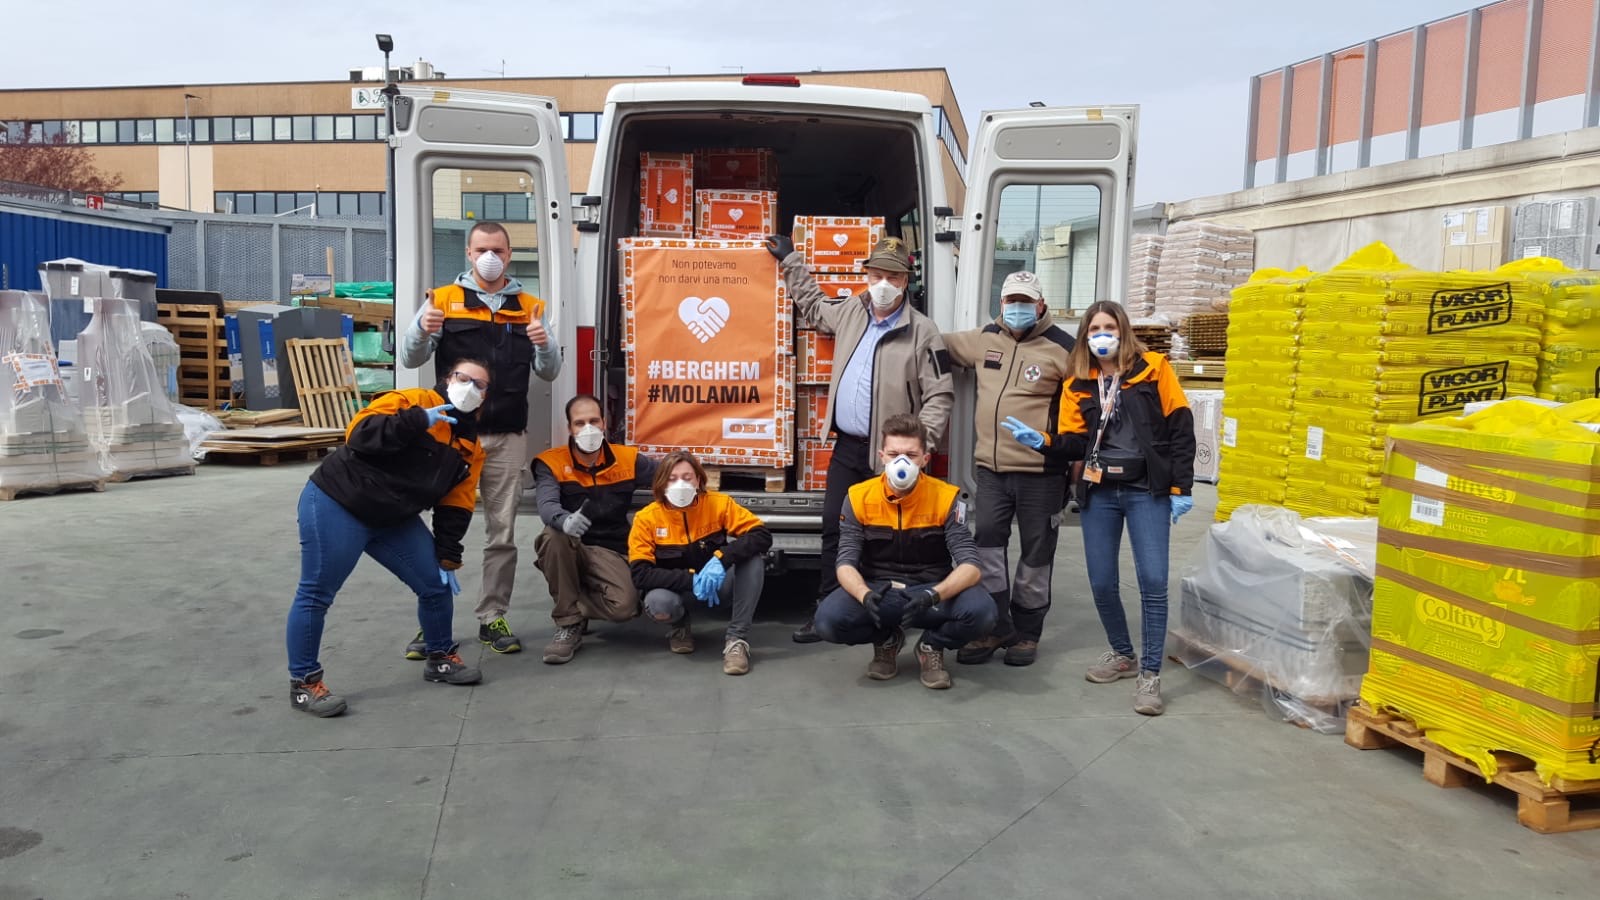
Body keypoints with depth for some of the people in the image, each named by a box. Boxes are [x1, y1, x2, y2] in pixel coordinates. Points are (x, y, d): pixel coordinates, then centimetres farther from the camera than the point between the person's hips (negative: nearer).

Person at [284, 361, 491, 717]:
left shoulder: (471, 447, 7)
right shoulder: (412, 401, -14)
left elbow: (456, 506, 8)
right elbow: (358, 434, -27)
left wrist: (447, 557, 3)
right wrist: (418, 421, -32)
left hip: (395, 521, 7)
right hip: (336, 505, -7)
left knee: (437, 585, 6)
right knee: (316, 594, -3)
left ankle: (440, 658, 26)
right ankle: (303, 682, 11)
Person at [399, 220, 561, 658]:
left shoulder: (528, 306, 9)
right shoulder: (443, 299, 4)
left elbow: (550, 373, 5)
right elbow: (410, 359, -2)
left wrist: (544, 344, -17)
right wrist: (422, 330, -23)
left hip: (508, 437, 2)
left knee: (503, 534, 5)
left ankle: (493, 618, 15)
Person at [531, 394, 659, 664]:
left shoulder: (628, 459, 1)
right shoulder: (550, 463, -6)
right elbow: (547, 506, -24)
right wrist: (565, 521, -48)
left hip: (610, 552, 1)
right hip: (569, 550, 0)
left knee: (624, 606, -29)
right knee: (554, 537, -37)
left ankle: (571, 606, 8)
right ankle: (568, 624, -16)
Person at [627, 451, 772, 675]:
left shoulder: (718, 503, -14)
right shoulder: (647, 518, -15)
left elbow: (763, 535, -21)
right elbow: (641, 574, -20)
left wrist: (722, 558, -37)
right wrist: (691, 580, -31)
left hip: (718, 583, 1)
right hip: (676, 589, -1)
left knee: (753, 555, -27)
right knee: (658, 602, -36)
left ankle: (737, 639, -20)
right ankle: (678, 628, 4)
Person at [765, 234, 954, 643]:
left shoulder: (922, 331, -8)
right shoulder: (850, 311, 9)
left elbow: (939, 395, -9)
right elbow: (812, 305, 31)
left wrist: (922, 444, -19)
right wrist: (790, 260, 32)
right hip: (846, 446, 6)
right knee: (834, 529, 9)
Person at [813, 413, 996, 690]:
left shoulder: (947, 498, -11)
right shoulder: (859, 497, -8)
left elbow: (970, 567, -16)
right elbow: (846, 564, -11)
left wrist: (935, 595, -37)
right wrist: (865, 595, -34)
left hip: (932, 592, -1)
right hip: (877, 592, 1)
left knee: (980, 611, -32)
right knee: (828, 620, -29)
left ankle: (932, 646, 5)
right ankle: (886, 640, 8)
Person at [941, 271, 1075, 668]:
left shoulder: (1062, 349, -7)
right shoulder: (984, 340, 9)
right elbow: (940, 346, 25)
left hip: (1041, 473, -4)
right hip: (990, 468, 4)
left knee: (1036, 553, 8)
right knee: (986, 546, 4)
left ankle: (1026, 632, 21)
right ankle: (995, 628, 16)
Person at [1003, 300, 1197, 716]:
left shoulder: (1152, 369, -1)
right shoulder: (1078, 385, 9)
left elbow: (1179, 427, -3)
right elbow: (1075, 443, 5)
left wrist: (1181, 488, -7)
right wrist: (1043, 442, -16)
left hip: (1147, 491, -3)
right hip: (1099, 493, 4)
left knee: (1152, 581, -9)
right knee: (1101, 583, 5)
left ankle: (1150, 674, 3)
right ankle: (1122, 654, 29)